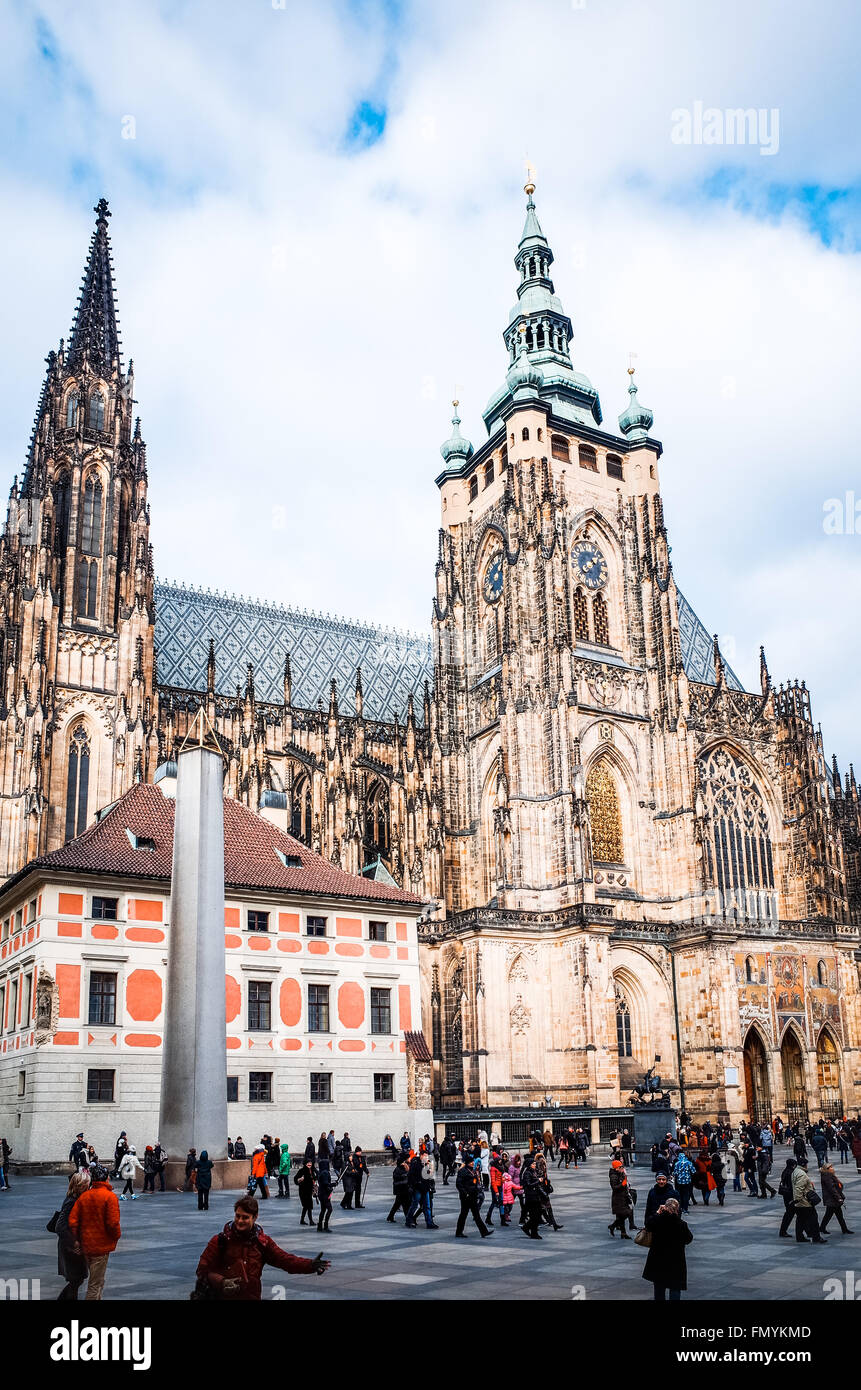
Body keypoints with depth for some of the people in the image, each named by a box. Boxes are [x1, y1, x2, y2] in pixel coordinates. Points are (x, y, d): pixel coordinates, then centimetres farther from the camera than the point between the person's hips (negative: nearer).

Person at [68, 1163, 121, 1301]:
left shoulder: (83, 1196, 2)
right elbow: (113, 1222, -19)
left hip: (86, 1246, 6)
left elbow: (72, 1221, -1)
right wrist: (117, 1236, -1)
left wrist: (77, 1239, 11)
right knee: (96, 1284, 1)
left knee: (96, 1281, 22)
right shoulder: (110, 1196, -14)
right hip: (101, 1246, -6)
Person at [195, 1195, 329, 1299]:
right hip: (223, 1296, -2)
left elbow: (284, 1259, -6)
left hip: (252, 1297, 2)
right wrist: (222, 1282, -25)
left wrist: (311, 1265, -21)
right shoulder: (220, 1241, -7)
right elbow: (203, 1269, -7)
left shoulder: (262, 1241, 1)